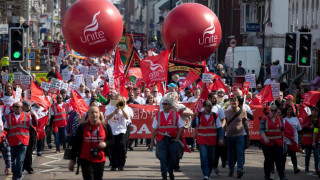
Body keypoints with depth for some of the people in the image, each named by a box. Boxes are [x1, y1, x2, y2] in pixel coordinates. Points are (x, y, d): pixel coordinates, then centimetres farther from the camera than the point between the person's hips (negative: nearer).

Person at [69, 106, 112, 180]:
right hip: (86, 160, -2)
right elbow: (76, 144, 3)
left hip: (100, 160, 2)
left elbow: (111, 141, 13)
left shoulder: (105, 127, 2)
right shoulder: (82, 127, -1)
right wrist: (72, 160, 3)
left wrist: (105, 144, -11)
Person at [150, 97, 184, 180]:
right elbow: (154, 129, 5)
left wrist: (177, 138, -4)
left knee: (172, 158, 8)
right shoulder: (158, 115, 5)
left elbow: (180, 127, 4)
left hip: (172, 140, 0)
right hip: (162, 139, 0)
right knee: (162, 157, -9)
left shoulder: (176, 115, 2)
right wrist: (152, 142, 3)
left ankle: (170, 172, 32)